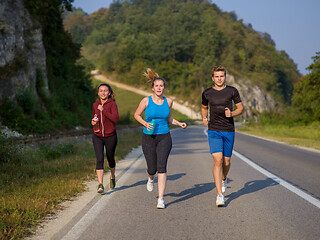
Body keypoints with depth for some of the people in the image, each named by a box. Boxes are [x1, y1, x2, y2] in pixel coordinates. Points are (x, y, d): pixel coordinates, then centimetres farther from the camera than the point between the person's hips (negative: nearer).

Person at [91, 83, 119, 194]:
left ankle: (112, 177, 44)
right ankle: (100, 185, -15)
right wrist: (93, 122, -2)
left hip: (110, 136, -2)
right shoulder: (95, 105, 6)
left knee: (110, 159, 15)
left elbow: (116, 119, -22)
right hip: (97, 137, 2)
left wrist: (103, 110, -24)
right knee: (100, 159, -13)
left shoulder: (112, 104, -9)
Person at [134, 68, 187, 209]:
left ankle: (161, 199, -9)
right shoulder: (146, 101, -5)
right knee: (152, 168, 4)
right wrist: (145, 123, -11)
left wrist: (179, 123, 4)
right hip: (149, 138, -1)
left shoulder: (168, 101, 4)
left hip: (164, 138, 1)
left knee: (162, 167, -14)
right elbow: (137, 115, 7)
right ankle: (151, 178, 45)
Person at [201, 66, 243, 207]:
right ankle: (219, 195, -14)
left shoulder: (232, 91, 1)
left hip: (229, 131, 1)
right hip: (214, 131, -1)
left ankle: (224, 179, 46)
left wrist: (232, 113, -13)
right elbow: (204, 107, 22)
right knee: (217, 160, -14)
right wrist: (204, 118, 3)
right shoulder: (207, 93, 4)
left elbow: (240, 108, 7)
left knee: (226, 160, 11)